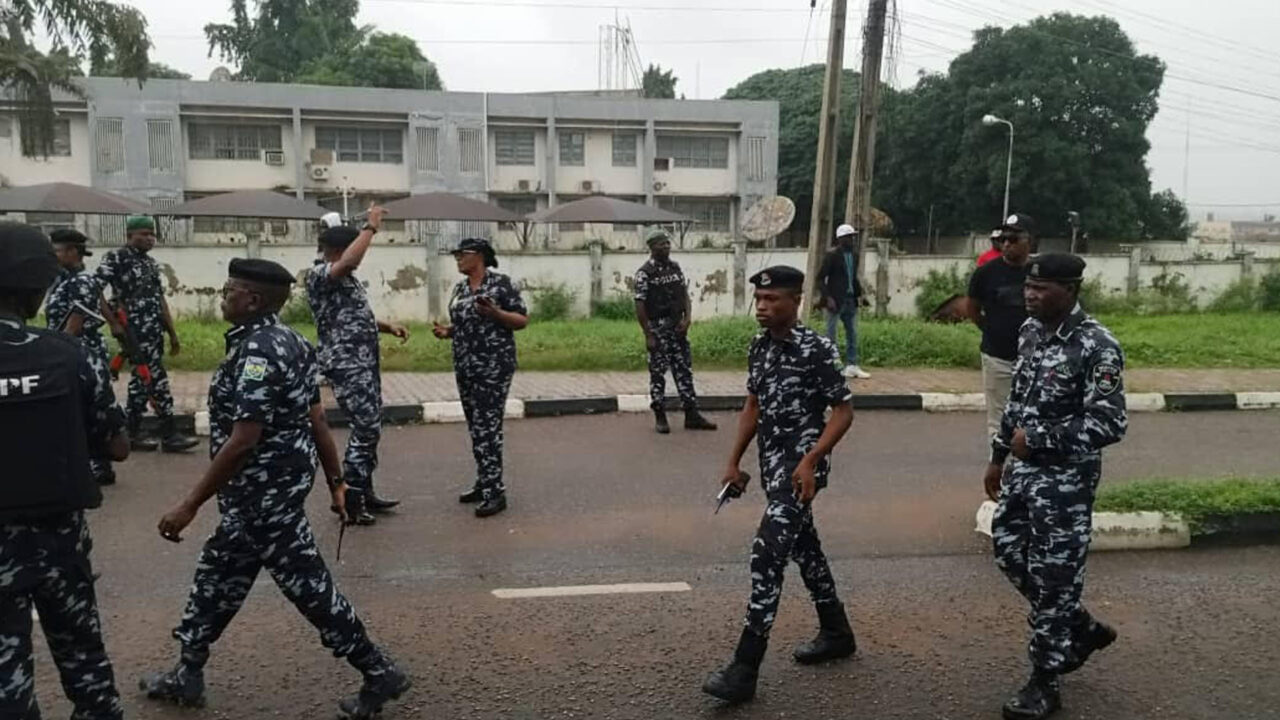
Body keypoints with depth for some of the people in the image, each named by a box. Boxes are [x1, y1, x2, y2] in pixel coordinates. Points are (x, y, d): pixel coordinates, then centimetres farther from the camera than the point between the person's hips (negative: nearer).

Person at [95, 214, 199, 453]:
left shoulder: (151, 262, 17)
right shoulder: (117, 258, -8)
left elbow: (160, 299, 18)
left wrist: (172, 333, 16)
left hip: (154, 330, 8)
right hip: (135, 330, -8)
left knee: (142, 378, 11)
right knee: (156, 379, -8)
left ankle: (132, 432, 19)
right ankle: (170, 435, -4)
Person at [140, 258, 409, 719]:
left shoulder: (256, 352, -22)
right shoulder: (285, 340, 8)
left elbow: (242, 441, -26)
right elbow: (316, 418, 10)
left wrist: (191, 504, -20)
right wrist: (336, 479, 15)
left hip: (265, 492, -10)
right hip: (263, 489, 10)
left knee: (307, 585, 0)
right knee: (218, 576, 21)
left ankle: (378, 673, 11)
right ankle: (187, 675, 37)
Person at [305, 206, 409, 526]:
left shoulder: (346, 277, 16)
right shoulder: (319, 275, -13)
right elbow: (349, 260, -35)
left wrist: (388, 326, 11)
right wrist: (371, 226, -24)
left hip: (366, 363, 10)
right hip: (347, 366, -10)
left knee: (370, 428, 14)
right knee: (366, 429, -9)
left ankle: (364, 492, 24)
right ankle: (347, 499, 1)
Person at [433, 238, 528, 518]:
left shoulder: (501, 283, -7)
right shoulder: (459, 288, 14)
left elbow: (522, 320, -8)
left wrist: (495, 313, -23)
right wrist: (447, 331, 2)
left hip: (494, 366, -7)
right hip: (465, 366, 7)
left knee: (487, 427, -10)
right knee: (475, 427, 12)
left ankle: (496, 491, -5)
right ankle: (484, 482, 23)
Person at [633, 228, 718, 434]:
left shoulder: (675, 267, 8)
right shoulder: (645, 273, -10)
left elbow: (684, 293, 11)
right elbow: (640, 305, -12)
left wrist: (687, 317, -5)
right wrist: (648, 335, -14)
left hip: (678, 327, 6)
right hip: (658, 329, -5)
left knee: (684, 370, 7)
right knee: (658, 373, 3)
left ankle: (692, 415, 13)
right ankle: (660, 417, 13)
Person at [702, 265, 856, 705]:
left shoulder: (817, 349, -15)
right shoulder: (759, 347, 7)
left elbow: (843, 411, -13)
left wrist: (810, 461, -22)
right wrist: (734, 462, 14)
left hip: (801, 464, -8)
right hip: (773, 463, 8)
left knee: (767, 553, -15)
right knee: (802, 546, 19)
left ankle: (745, 669, -11)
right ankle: (836, 634, 38)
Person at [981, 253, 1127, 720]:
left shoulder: (1097, 347, -19)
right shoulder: (1030, 331, 5)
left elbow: (1109, 424, -22)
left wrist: (1037, 438, -22)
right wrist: (999, 457, 17)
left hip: (1066, 480, -8)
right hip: (1024, 470, 8)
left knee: (1053, 576, 1)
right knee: (1009, 551, 16)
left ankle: (1044, 682, 18)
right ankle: (1082, 630, 37)